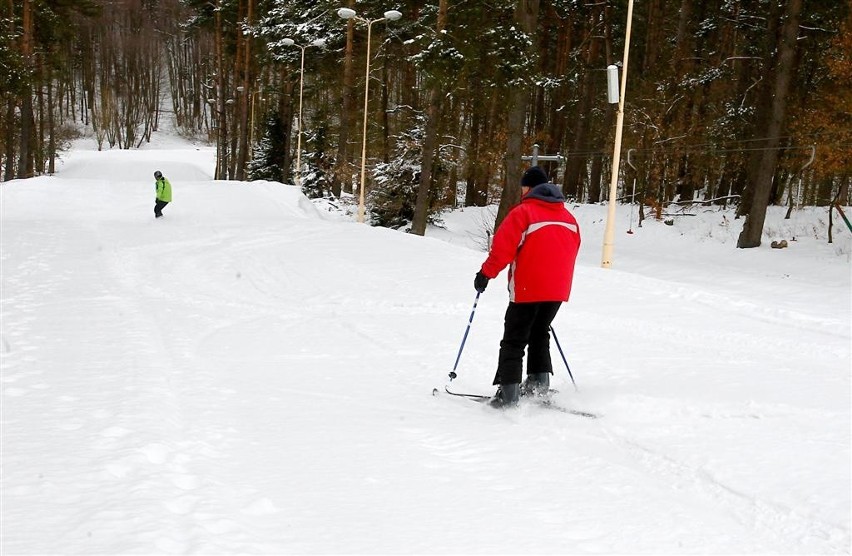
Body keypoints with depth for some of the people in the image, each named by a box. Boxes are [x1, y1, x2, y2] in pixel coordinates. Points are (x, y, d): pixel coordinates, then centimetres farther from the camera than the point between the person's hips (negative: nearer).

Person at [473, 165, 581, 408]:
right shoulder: (568, 216, 12)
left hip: (527, 288, -6)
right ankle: (539, 380, 16)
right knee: (539, 333, 23)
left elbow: (503, 248, -15)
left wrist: (486, 274, -5)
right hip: (558, 289, 6)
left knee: (514, 340, 0)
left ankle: (508, 392, -3)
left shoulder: (523, 212, -10)